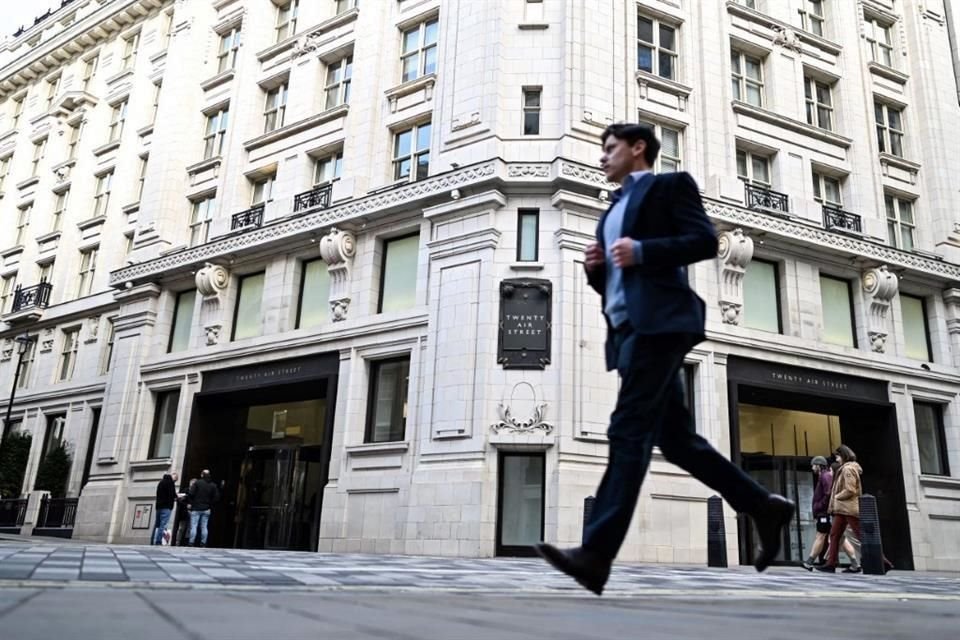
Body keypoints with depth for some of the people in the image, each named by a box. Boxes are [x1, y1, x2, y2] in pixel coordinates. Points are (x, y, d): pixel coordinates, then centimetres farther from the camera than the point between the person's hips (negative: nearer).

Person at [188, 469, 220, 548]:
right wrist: (210, 505, 9)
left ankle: (191, 543, -7)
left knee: (193, 526, -2)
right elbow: (217, 497, 2)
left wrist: (190, 503, -1)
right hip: (206, 509, 4)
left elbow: (191, 493, -12)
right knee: (204, 527, 6)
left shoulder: (197, 482, -5)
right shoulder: (213, 485, 6)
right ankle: (203, 543, 4)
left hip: (196, 508, -4)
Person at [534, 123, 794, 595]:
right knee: (676, 439, 7)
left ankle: (595, 554, -20)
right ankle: (763, 507, 18)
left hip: (659, 322, -9)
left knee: (628, 432, -17)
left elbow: (705, 240, -6)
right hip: (630, 330, 9)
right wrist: (595, 268, 6)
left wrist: (642, 251, -15)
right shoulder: (613, 210, 29)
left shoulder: (670, 184, 7)